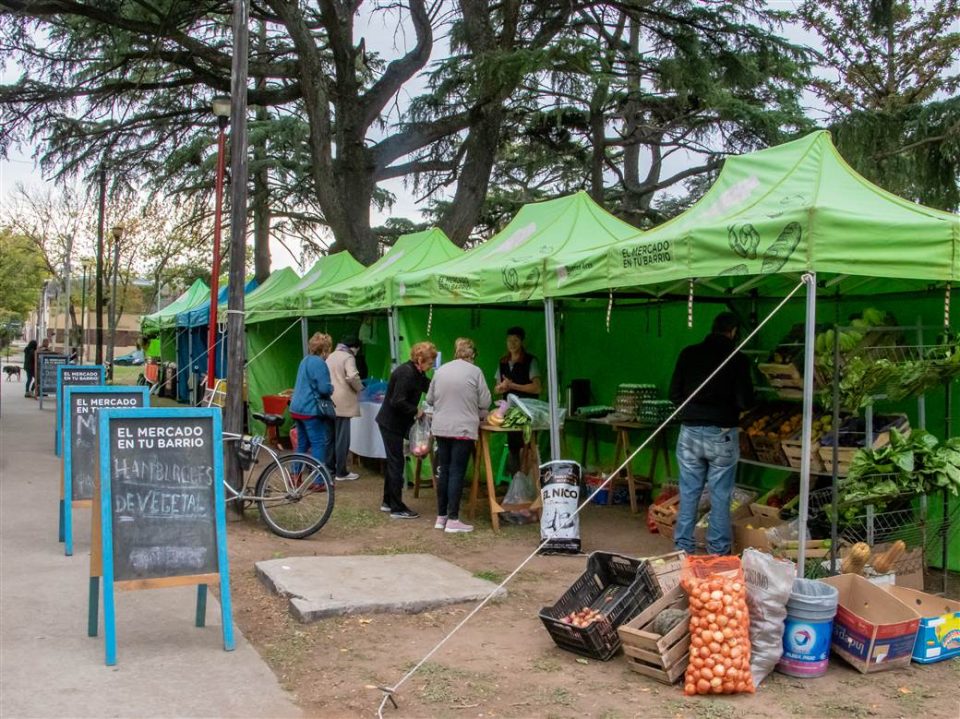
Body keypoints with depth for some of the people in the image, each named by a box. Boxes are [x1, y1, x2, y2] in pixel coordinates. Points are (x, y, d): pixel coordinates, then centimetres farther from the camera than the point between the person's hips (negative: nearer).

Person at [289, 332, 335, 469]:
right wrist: (332, 388, 1)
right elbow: (324, 388, -20)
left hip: (297, 409, 9)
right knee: (319, 444, -5)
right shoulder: (319, 363, -15)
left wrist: (328, 388, 17)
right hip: (310, 410, -9)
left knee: (302, 444, 16)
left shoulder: (305, 360, 15)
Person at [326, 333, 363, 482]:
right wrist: (360, 388, -6)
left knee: (331, 437, 14)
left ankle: (330, 468, 20)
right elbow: (352, 377, -22)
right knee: (342, 438, -3)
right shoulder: (348, 357, -9)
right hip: (342, 402, -8)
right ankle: (341, 472, 1)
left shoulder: (331, 356, 17)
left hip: (330, 401, 8)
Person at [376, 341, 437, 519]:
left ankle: (388, 502, 28)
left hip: (393, 423, 10)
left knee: (394, 462, 17)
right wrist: (416, 411, -17)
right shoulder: (406, 373, -23)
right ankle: (397, 508, 3)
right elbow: (398, 402, -28)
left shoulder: (416, 373, 7)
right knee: (396, 463, -4)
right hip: (391, 423, -10)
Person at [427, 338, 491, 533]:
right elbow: (484, 402, -4)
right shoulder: (474, 371, -6)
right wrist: (480, 414, 16)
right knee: (457, 473, -1)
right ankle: (453, 519, 1)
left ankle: (441, 516, 19)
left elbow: (430, 398, 14)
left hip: (441, 428, 4)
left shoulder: (441, 370, 7)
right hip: (464, 429, -4)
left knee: (444, 471, 12)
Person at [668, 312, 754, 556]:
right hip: (722, 434, -2)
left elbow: (674, 394, 3)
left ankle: (683, 548, 15)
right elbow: (745, 401, -7)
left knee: (688, 494, 10)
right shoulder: (738, 359, -6)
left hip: (690, 432, 3)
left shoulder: (689, 354, 2)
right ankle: (718, 551, 12)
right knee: (720, 497, 6)